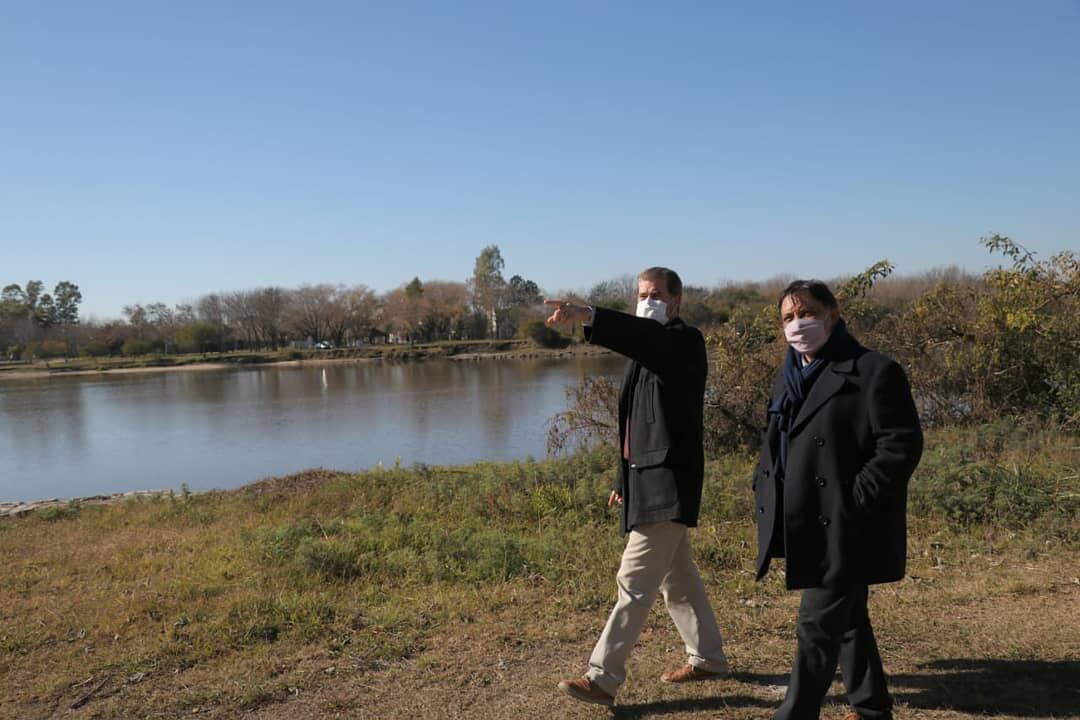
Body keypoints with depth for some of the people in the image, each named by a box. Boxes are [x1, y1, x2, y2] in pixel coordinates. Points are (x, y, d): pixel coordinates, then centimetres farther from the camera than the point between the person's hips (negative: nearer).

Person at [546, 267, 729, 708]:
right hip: (647, 479, 10)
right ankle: (708, 659, 33)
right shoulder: (647, 351, 18)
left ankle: (603, 677, -1)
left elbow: (646, 337, -35)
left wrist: (586, 316, -48)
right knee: (677, 578, 19)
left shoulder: (685, 341, -10)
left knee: (635, 581, -7)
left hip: (667, 482, -10)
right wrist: (624, 478, 22)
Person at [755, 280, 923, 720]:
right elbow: (775, 440, 21)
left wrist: (852, 502, -21)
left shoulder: (874, 372, -13)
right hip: (807, 526, 8)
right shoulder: (790, 375, 12)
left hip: (844, 530, -8)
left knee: (818, 626, -5)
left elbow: (901, 445, -17)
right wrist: (764, 487, 7)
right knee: (846, 619, 21)